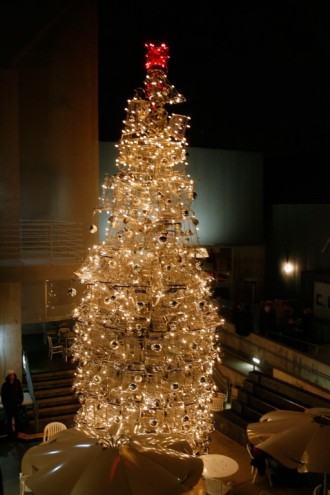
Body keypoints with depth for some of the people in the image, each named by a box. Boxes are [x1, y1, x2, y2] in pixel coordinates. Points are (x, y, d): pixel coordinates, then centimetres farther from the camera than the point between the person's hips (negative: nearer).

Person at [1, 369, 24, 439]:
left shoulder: (17, 383, -5)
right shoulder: (5, 385, -10)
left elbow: (21, 393, 2)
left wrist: (20, 402, -3)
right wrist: (5, 405, -6)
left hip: (17, 405, 2)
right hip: (9, 406, -2)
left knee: (17, 419, 7)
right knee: (9, 420, 6)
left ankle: (16, 433, 19)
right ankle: (10, 434, 18)